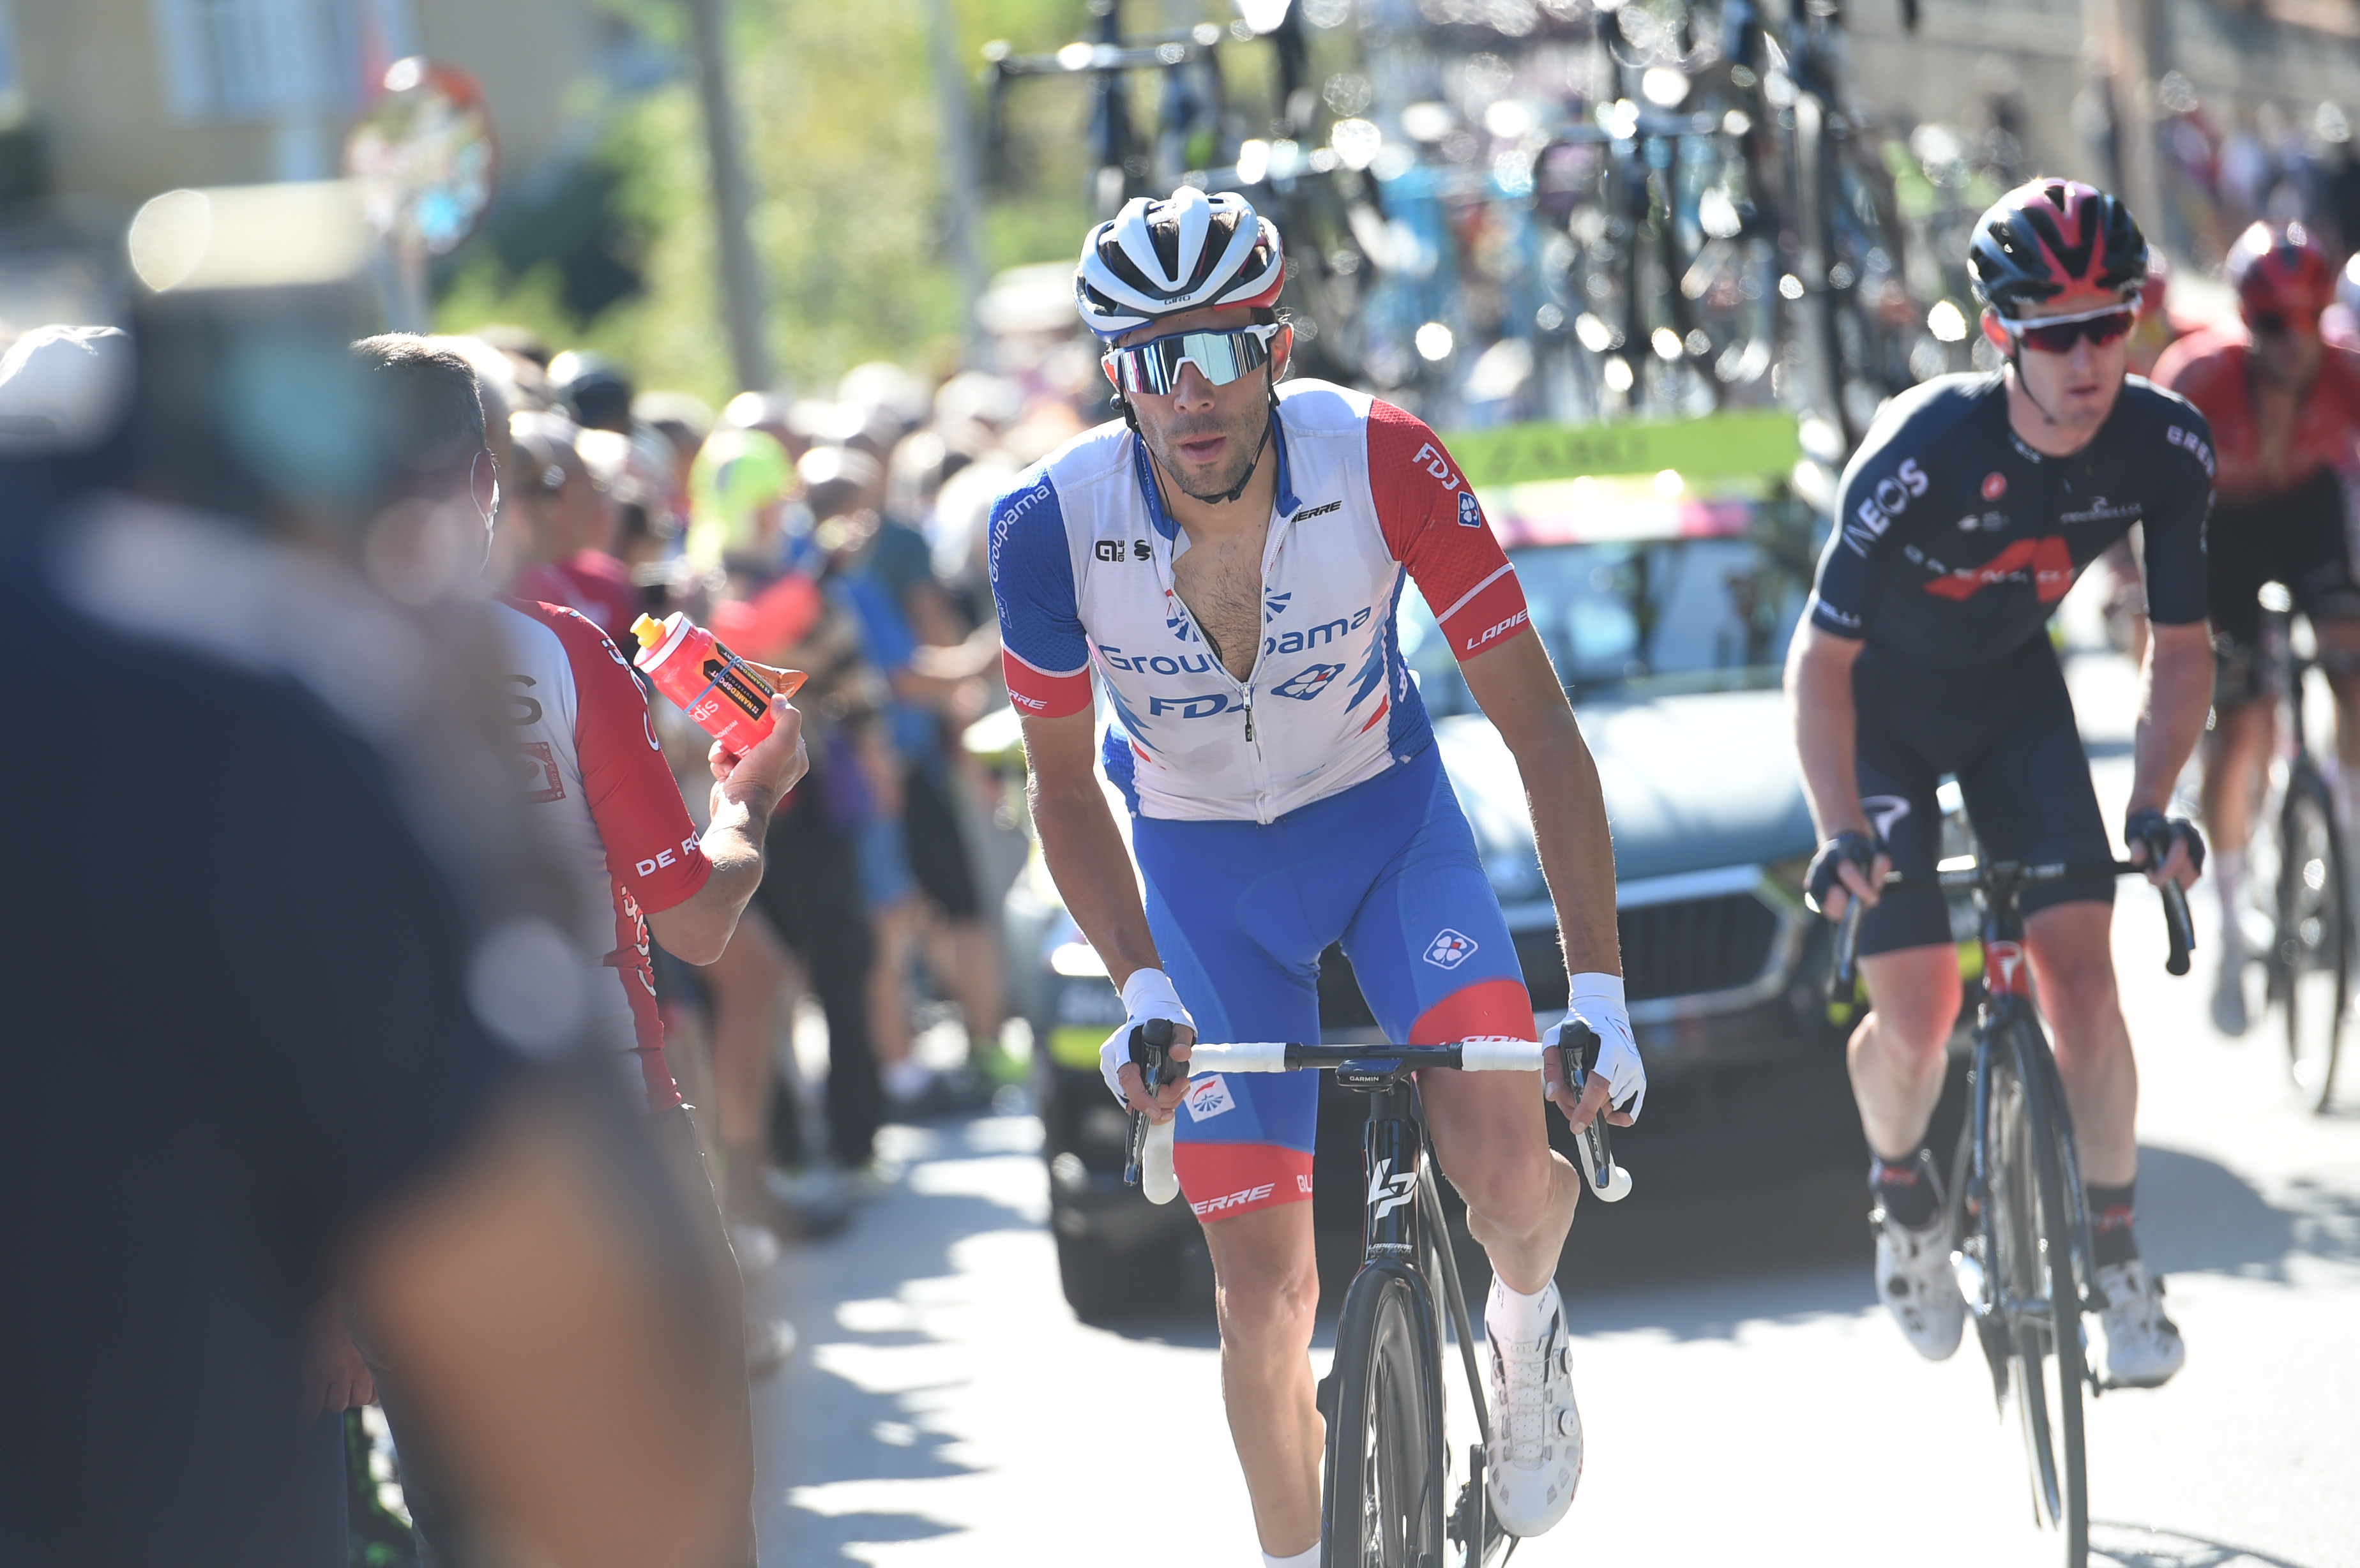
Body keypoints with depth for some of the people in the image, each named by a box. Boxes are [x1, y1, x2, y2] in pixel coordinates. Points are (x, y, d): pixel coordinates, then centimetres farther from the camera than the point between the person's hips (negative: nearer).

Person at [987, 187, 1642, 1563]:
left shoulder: (1381, 462, -27)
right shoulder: (1053, 524, -24)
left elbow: (1540, 725, -22)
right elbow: (1066, 786, -8)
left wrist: (1599, 992, -27)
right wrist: (1141, 989, -22)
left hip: (1389, 822, -1)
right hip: (1204, 867, 1)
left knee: (1508, 1175, -23)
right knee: (1267, 1292, -3)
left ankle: (1528, 1322, 13)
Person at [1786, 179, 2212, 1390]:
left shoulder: (2165, 449, -22)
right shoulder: (1923, 454, -34)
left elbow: (2178, 645, -9)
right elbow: (1821, 658, -26)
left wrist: (2152, 805, -23)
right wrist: (1840, 833, -37)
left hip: (2013, 697, 3)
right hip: (1882, 708, -3)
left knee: (2081, 964, -13)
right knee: (1916, 1015, -10)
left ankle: (2117, 1260, -1)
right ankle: (1903, 1194, 22)